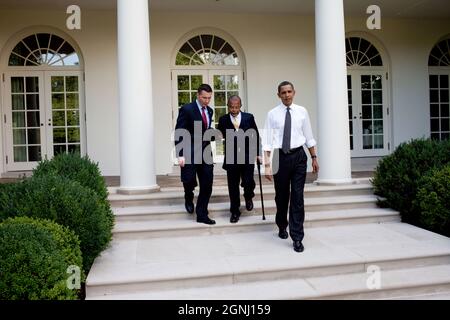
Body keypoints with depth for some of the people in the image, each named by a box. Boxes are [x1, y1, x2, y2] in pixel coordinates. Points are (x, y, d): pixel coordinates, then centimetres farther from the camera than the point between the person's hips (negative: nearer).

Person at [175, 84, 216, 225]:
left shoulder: (209, 110, 12)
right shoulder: (186, 109, -8)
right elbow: (179, 133, -11)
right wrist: (180, 155, -18)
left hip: (205, 153, 6)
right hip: (190, 154, -6)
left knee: (207, 185, 4)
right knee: (189, 181, -10)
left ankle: (202, 215, 15)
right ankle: (189, 198, 26)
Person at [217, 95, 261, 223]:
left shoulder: (249, 117, 0)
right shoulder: (223, 120, 0)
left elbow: (256, 136, 7)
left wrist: (257, 153, 6)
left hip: (247, 157, 0)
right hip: (231, 158, 1)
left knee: (248, 182, -7)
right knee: (233, 186, 6)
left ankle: (248, 197, 29)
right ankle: (235, 212, 22)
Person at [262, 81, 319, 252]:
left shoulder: (302, 112, 3)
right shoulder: (272, 114, -2)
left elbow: (309, 136, 9)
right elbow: (267, 141, -5)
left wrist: (314, 157, 8)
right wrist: (267, 165, -10)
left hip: (299, 156, 0)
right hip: (280, 157, 0)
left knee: (298, 197, -1)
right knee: (281, 196, 15)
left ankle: (297, 238, 6)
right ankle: (282, 226, 40)